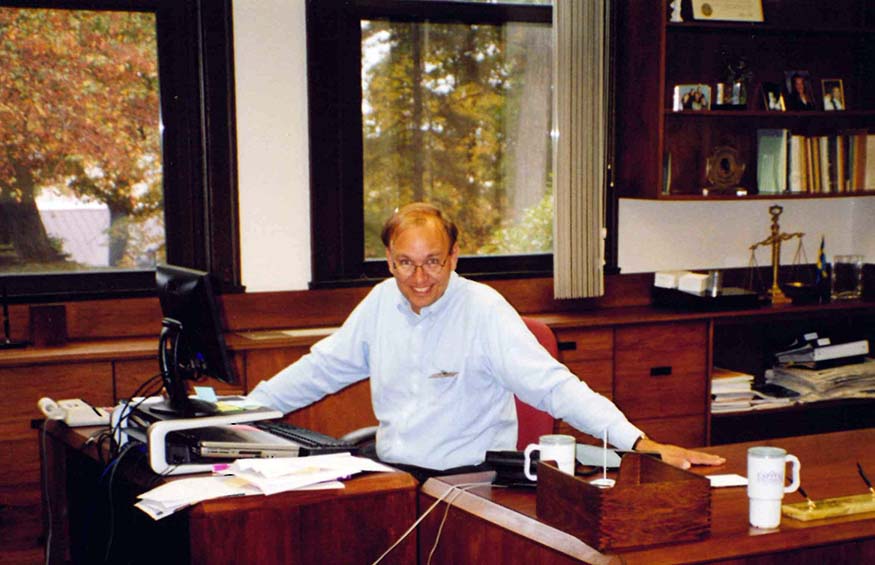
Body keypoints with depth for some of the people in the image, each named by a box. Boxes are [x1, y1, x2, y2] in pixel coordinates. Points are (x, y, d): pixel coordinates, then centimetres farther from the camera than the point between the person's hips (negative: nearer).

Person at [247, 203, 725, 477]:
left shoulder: (484, 310, -11)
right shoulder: (381, 301, 7)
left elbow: (551, 384, -19)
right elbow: (323, 366, 19)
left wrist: (639, 443, -30)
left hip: (466, 478, -5)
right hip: (390, 469, 5)